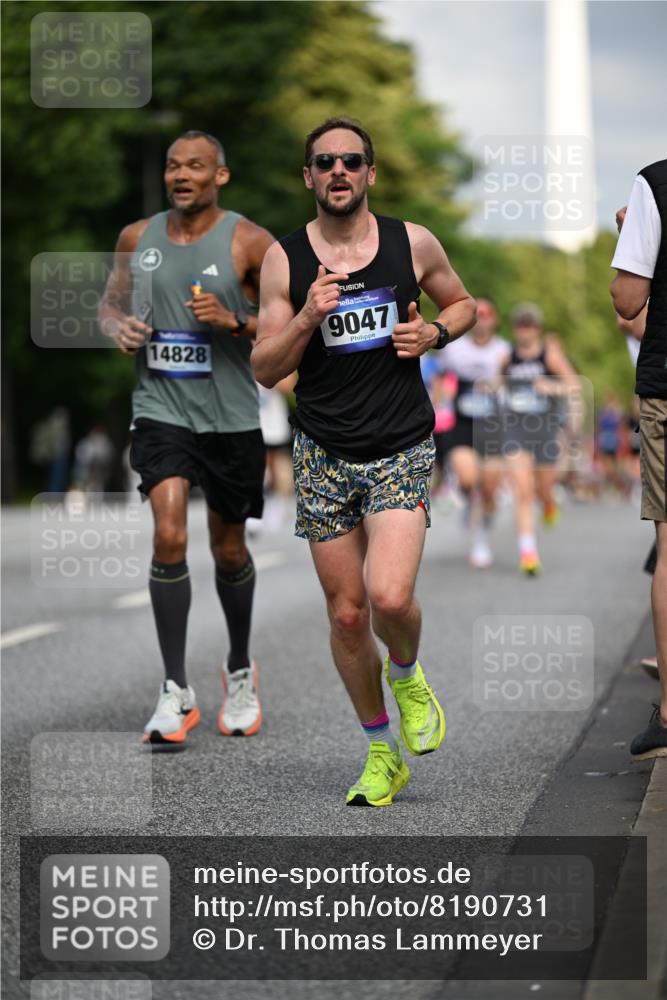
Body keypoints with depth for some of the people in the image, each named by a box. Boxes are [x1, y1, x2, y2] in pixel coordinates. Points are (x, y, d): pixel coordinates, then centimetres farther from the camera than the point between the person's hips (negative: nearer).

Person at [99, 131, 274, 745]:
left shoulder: (250, 243, -7)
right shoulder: (138, 238, 4)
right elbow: (112, 303, 18)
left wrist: (234, 321, -21)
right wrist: (120, 327, -5)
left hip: (231, 417, -1)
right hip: (161, 410, 1)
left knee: (229, 550, 13)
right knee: (169, 536, -17)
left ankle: (240, 671, 37)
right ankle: (176, 693, -10)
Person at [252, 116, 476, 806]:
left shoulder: (413, 244, 0)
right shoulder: (284, 259, -1)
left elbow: (462, 303, 18)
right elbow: (264, 369, 0)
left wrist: (434, 332, -3)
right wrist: (307, 319, -18)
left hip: (401, 451, -1)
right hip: (323, 455, 1)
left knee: (389, 597, -21)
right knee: (347, 614, 5)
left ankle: (407, 678, 15)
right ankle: (382, 753, 24)